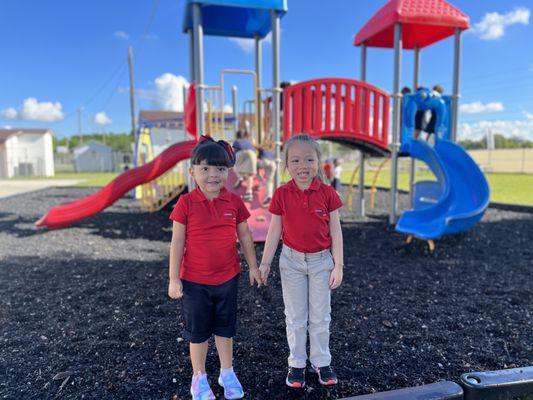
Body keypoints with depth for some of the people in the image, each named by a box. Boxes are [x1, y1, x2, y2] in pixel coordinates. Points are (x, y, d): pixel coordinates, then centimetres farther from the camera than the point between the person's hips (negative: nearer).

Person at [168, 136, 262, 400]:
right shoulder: (186, 203, -14)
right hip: (194, 281, -2)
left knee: (225, 328, 19)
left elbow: (245, 237, 3)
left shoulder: (234, 202, -6)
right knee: (197, 331, 15)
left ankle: (227, 373, 39)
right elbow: (177, 243, -10)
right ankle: (199, 377, 36)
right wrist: (174, 278, -8)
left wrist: (253, 267, 7)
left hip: (227, 278, 3)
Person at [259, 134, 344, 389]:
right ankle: (296, 364, 30)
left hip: (321, 261, 0)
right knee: (295, 317, 13)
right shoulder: (282, 194, -9)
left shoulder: (327, 193, -10)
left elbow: (335, 231, -5)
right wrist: (265, 263, -3)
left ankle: (321, 362, 32)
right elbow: (274, 231, -3)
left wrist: (338, 265, -5)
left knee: (320, 316, 14)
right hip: (292, 260, 0)